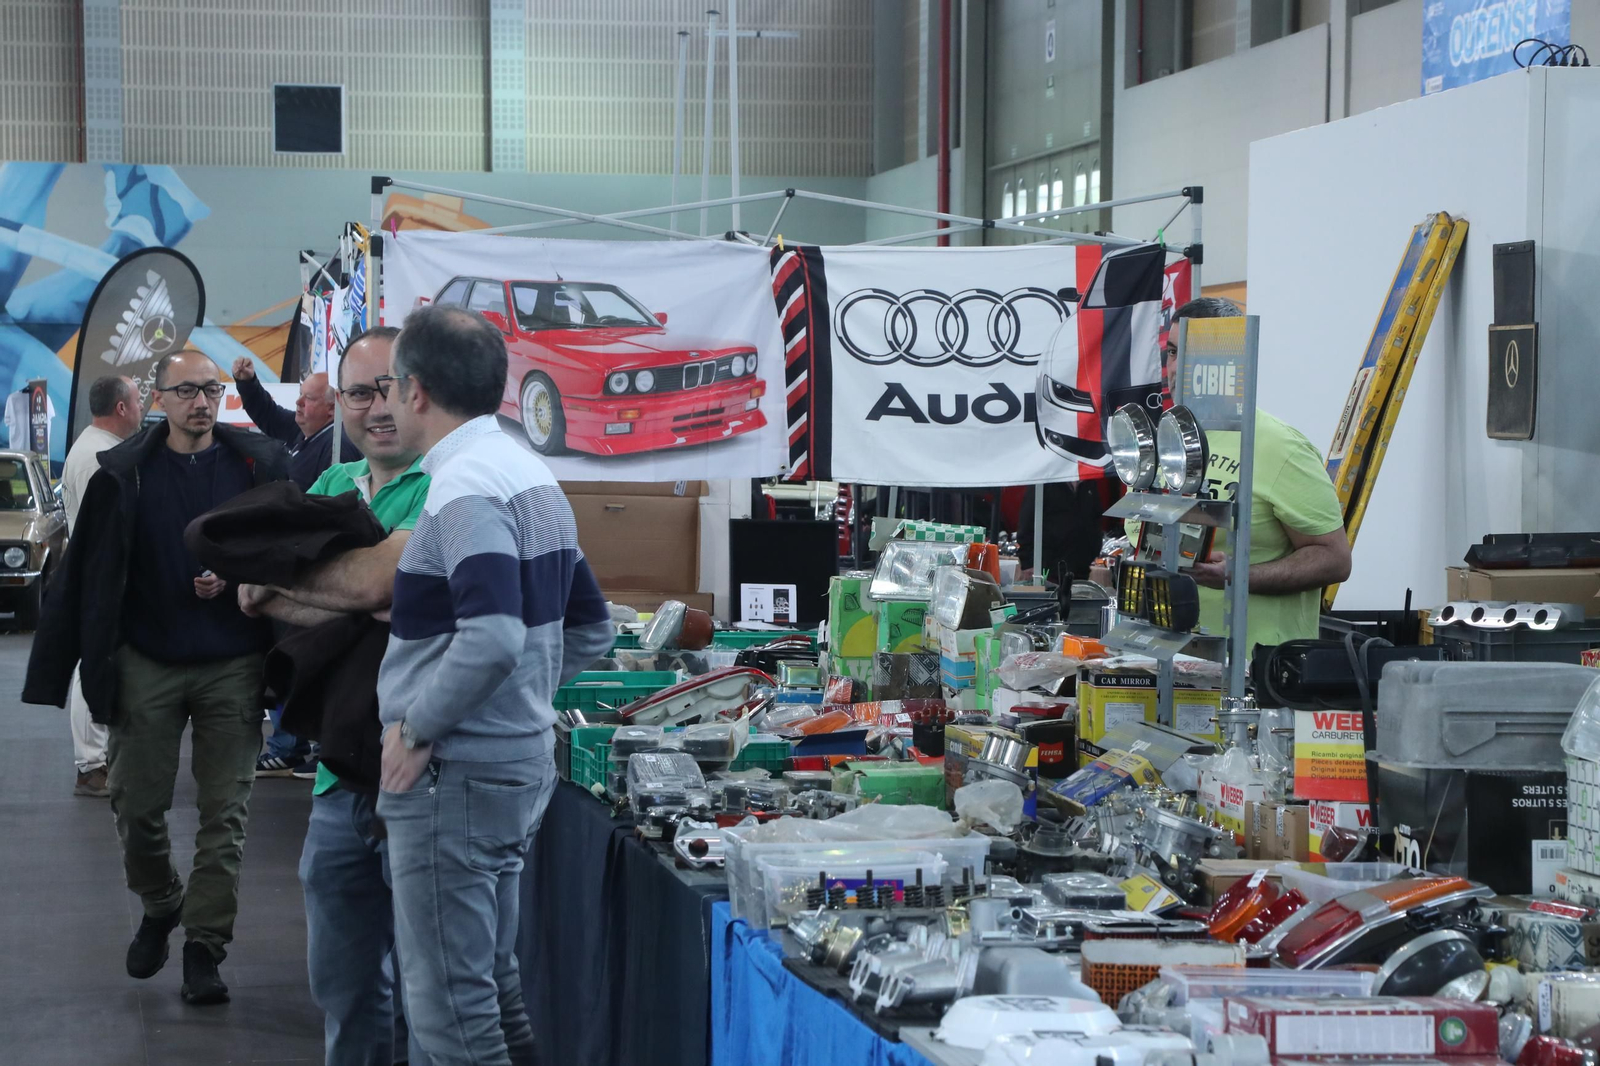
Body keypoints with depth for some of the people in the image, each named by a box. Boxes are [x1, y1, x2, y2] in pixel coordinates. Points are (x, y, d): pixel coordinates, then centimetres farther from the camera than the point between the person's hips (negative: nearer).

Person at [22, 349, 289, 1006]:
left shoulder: (261, 463, 1)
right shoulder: (123, 473, 0)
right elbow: (88, 577, -1)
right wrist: (77, 668, -5)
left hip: (233, 666, 0)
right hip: (147, 663, 0)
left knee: (224, 811, 0)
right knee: (136, 807, 6)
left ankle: (204, 944, 8)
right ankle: (159, 907, 32)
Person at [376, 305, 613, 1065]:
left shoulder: (467, 485, -17)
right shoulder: (532, 475, 12)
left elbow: (493, 638, -30)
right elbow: (590, 628, 19)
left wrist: (418, 729, -19)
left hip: (456, 776, -10)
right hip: (522, 763, 10)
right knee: (494, 982, 19)